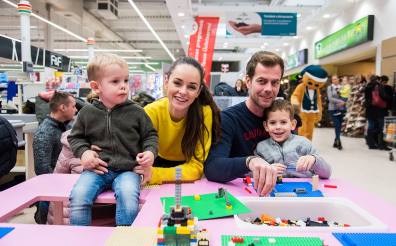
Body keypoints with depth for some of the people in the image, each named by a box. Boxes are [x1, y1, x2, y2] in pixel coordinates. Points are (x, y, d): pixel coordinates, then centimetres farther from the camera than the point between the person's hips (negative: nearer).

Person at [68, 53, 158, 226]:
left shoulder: (136, 112, 2)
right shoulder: (87, 113, 6)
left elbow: (150, 135, 12)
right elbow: (75, 137, 17)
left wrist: (150, 152, -7)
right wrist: (83, 152, -3)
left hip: (126, 169, -1)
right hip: (96, 168, 2)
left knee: (128, 195, -30)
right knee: (78, 195, -23)